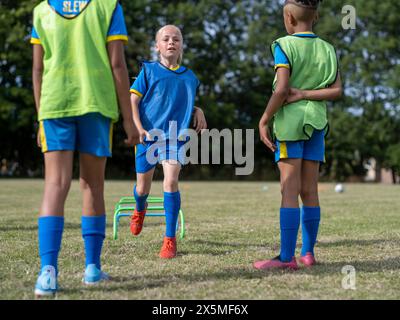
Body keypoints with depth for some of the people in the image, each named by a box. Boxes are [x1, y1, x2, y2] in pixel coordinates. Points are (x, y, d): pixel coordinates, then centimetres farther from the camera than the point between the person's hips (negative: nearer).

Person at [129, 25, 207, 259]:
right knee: (143, 188, 11)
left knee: (171, 181, -19)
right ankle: (140, 210, 50)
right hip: (149, 136, 0)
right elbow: (133, 102, -2)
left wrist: (198, 111, 4)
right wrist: (139, 129, -15)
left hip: (175, 136, 1)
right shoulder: (148, 71, 1)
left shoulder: (190, 77, 10)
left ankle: (170, 239, -10)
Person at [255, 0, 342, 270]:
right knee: (310, 191, 10)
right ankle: (308, 253, 15)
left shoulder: (285, 46, -7)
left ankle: (287, 257, -7)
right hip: (317, 122, 6)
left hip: (290, 120, -5)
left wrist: (264, 121, -8)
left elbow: (281, 89, -16)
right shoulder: (328, 49, 10)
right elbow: (336, 91, 0)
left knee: (290, 191, -7)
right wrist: (304, 93, -4)